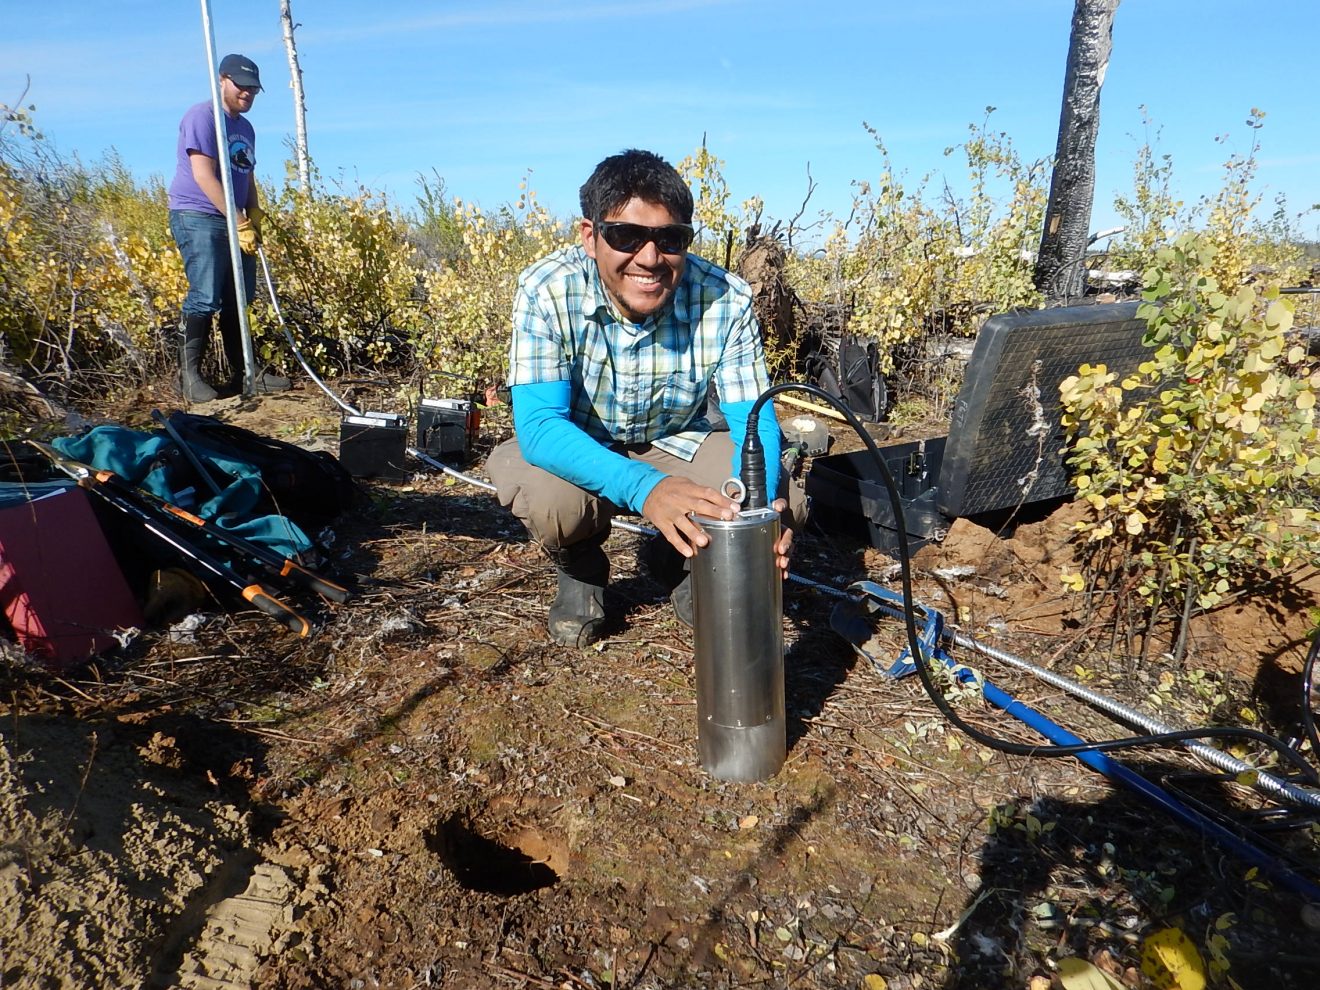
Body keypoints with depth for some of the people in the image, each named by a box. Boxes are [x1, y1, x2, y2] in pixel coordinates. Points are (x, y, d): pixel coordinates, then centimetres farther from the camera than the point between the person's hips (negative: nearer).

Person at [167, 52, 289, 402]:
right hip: (198, 218, -8)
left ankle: (243, 372, 14)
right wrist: (240, 222, -19)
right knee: (205, 297, -14)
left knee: (238, 299, 8)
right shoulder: (202, 116, -7)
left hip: (236, 223, 8)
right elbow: (204, 177, -16)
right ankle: (189, 374, -8)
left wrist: (254, 219, 5)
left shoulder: (245, 127, 19)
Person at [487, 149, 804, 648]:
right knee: (547, 500, -35)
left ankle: (676, 558, 12)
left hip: (677, 445, 2)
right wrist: (643, 487, -53)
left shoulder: (726, 300, -23)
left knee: (782, 499, -21)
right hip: (575, 452, -1)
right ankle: (579, 569, 4)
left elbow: (754, 420, -19)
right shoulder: (546, 290, -27)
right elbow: (538, 425, -36)